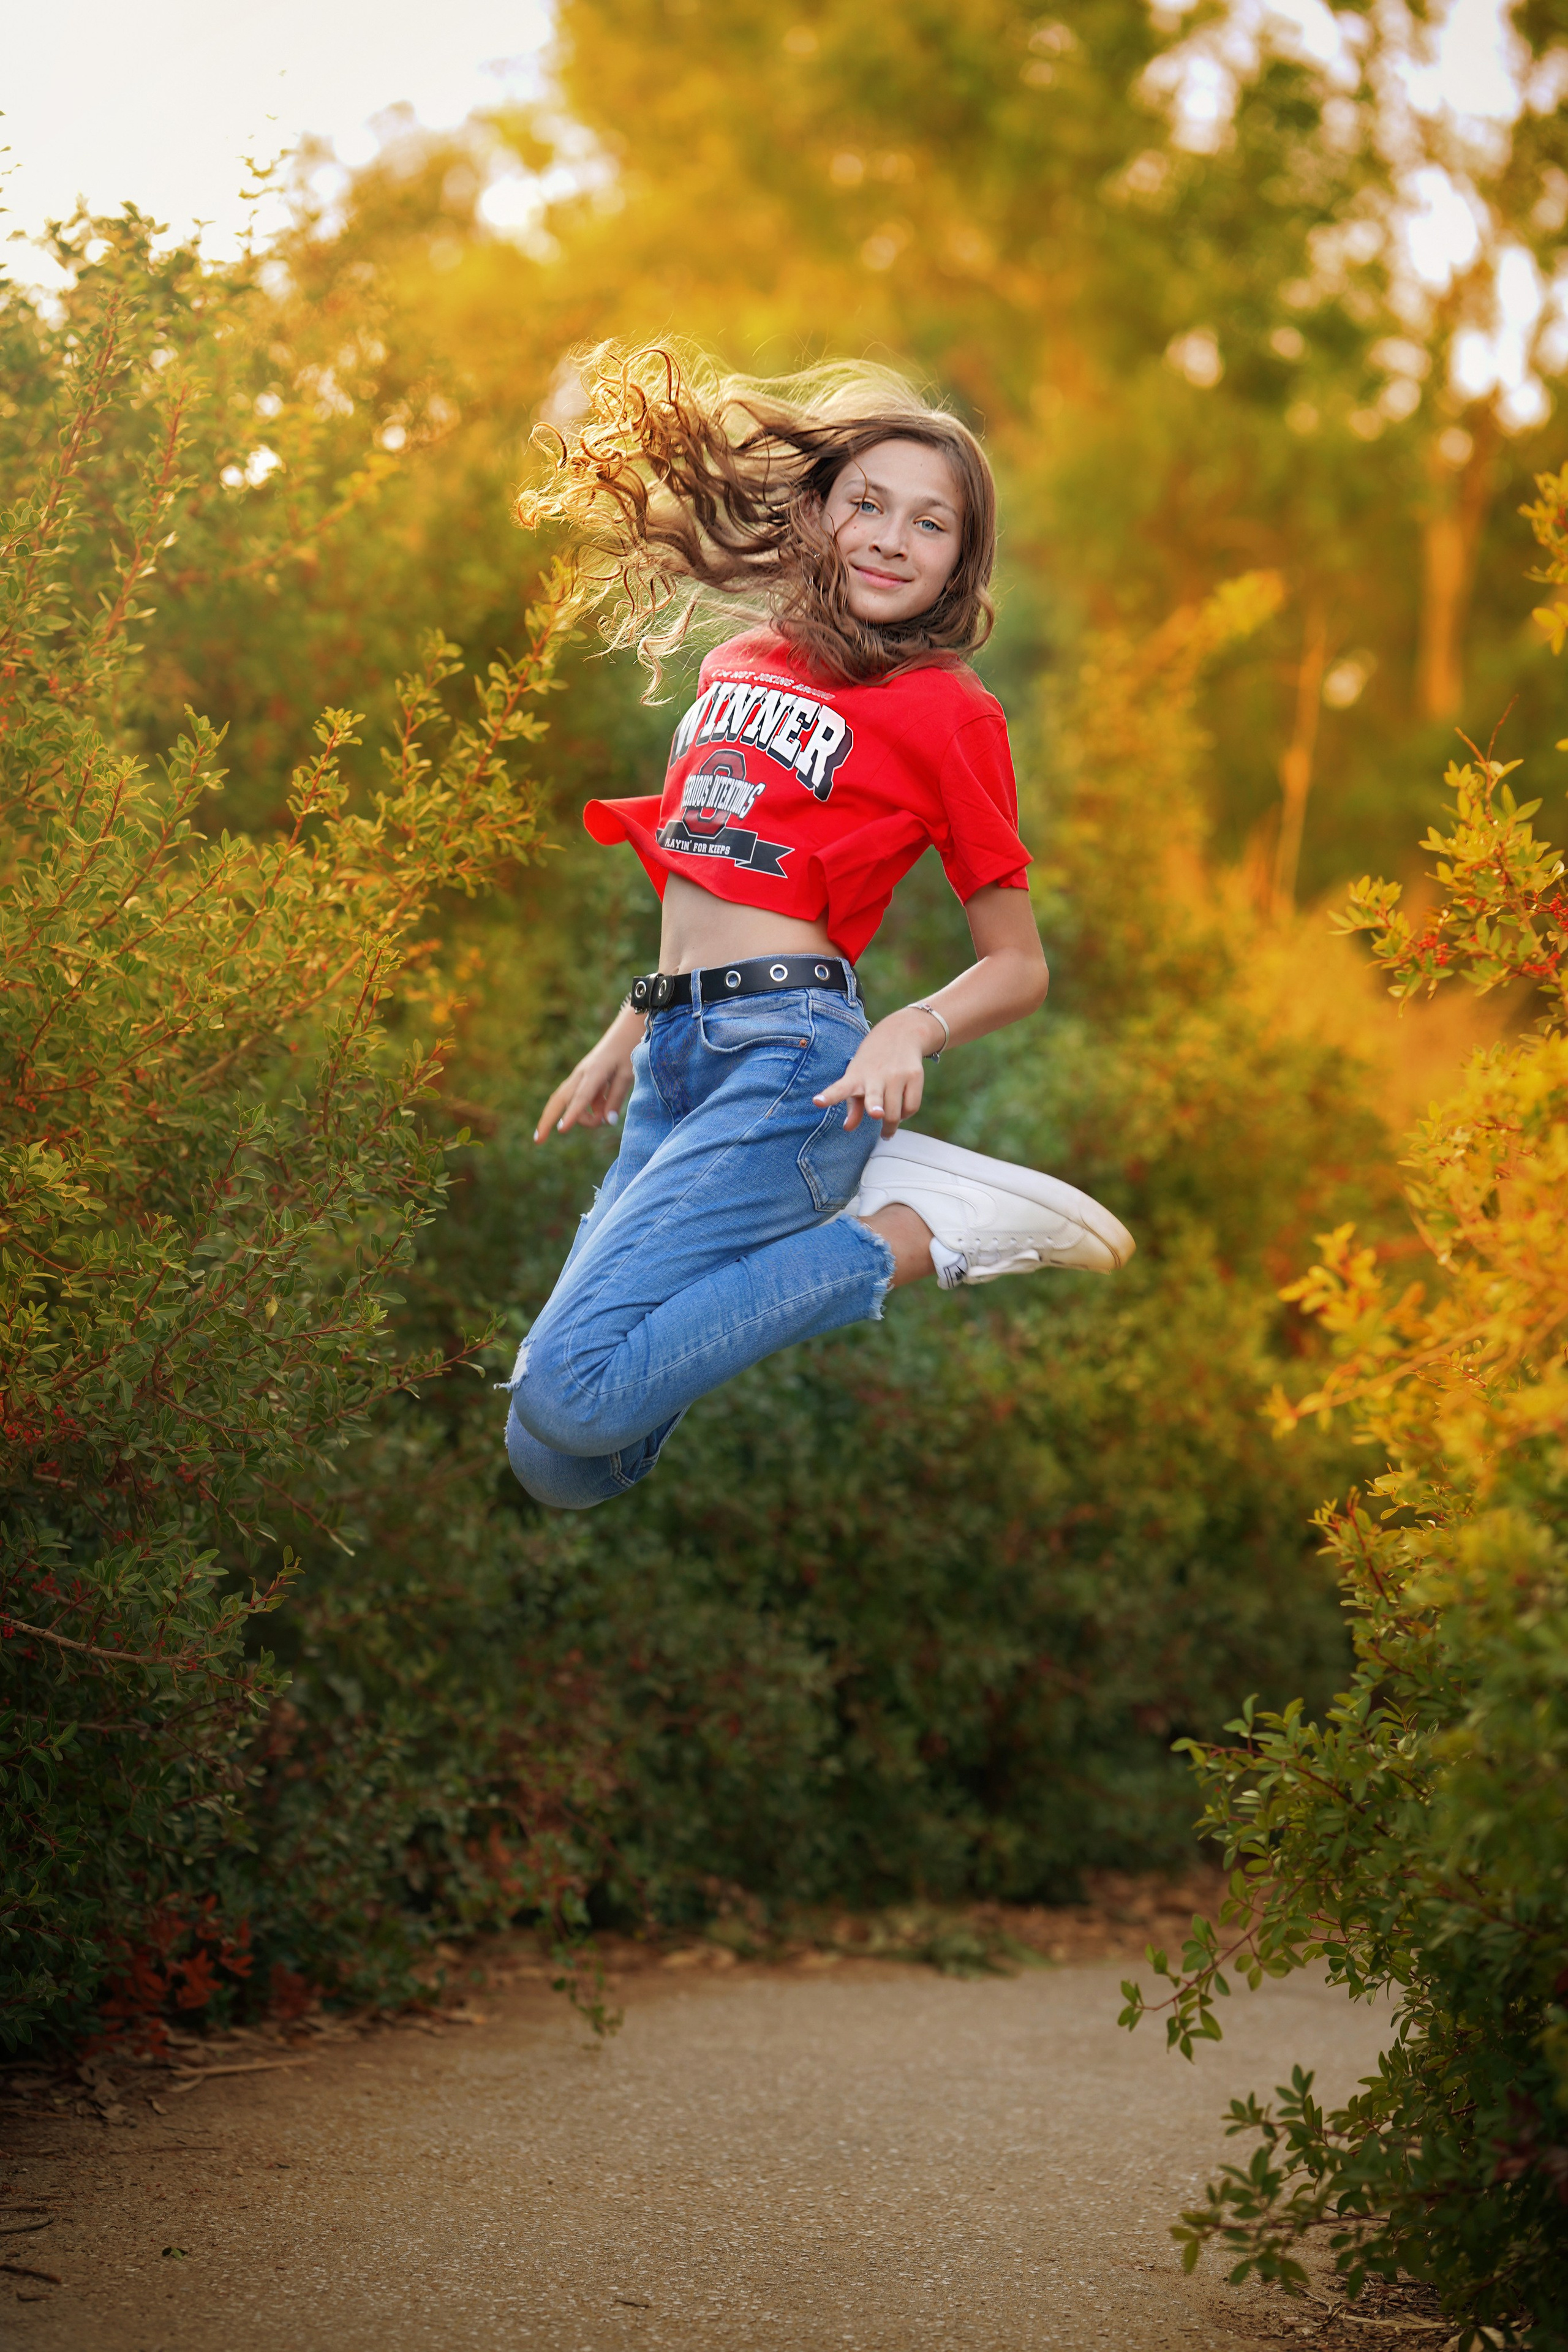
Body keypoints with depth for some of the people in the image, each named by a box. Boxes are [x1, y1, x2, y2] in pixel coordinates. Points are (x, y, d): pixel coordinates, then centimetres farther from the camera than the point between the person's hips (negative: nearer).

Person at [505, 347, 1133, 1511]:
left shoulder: (947, 711, 0)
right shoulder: (741, 664, 20)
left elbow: (1018, 966, 3)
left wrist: (910, 1032, -16)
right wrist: (625, 1039, 28)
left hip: (787, 1051, -7)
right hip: (674, 1061, 7)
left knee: (570, 1395, -25)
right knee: (556, 1466, -3)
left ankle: (913, 1236, -11)